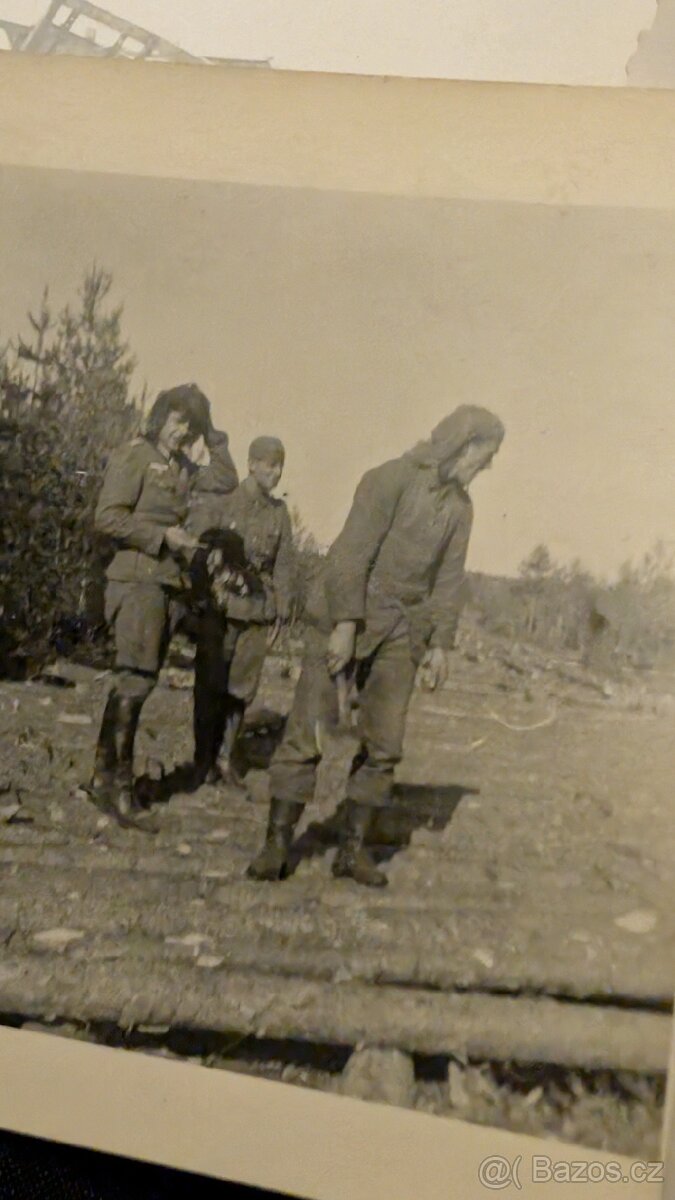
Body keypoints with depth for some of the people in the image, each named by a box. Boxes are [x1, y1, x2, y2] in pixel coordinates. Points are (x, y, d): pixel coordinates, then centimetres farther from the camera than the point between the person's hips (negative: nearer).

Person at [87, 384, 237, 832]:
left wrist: (214, 437, 15)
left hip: (169, 584, 8)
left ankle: (106, 777, 16)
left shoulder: (182, 468, 15)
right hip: (138, 581, -8)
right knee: (135, 680, -11)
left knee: (139, 681, 9)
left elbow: (226, 480, 24)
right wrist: (163, 535, -17)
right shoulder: (134, 456, -7)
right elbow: (107, 516, -14)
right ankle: (117, 786, -7)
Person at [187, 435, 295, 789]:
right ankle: (204, 761, 15)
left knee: (242, 688, 6)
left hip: (258, 612, 3)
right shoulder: (221, 505, -5)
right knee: (211, 686, 2)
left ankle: (226, 756, 23)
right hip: (219, 608, -3)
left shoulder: (279, 512, 7)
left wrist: (280, 613, 8)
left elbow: (283, 565, 10)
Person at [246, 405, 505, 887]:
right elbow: (354, 552, -17)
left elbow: (449, 578, 10)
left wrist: (441, 643, 5)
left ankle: (354, 848, 14)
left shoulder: (460, 506, 9)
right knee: (310, 733, -5)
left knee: (384, 745, 4)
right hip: (344, 616, -6)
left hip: (400, 632, 6)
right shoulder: (392, 478, -12)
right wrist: (346, 625, -21)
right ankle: (276, 844, 3)